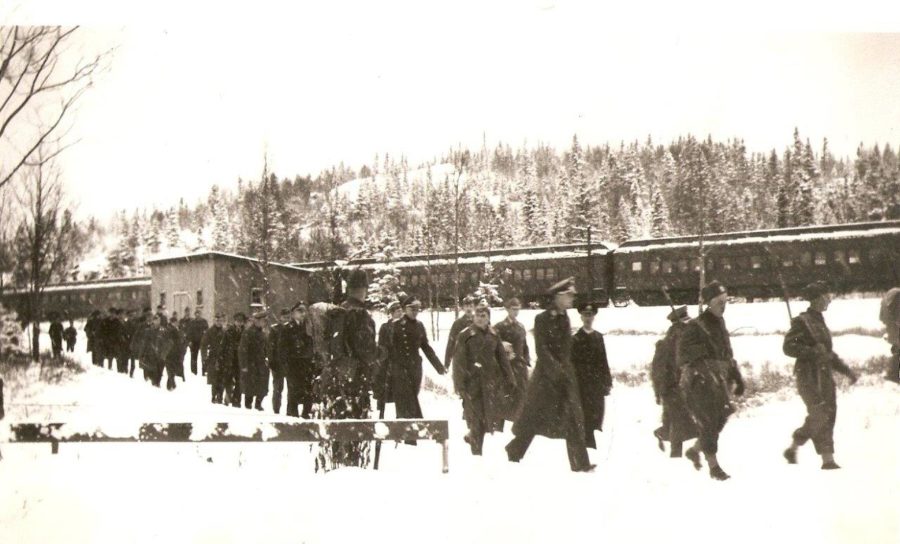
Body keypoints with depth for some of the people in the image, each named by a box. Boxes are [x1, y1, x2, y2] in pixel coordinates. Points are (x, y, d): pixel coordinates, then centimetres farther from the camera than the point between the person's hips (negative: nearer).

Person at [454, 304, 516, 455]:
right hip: (473, 380, -4)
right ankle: (476, 451, 14)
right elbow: (459, 361, -6)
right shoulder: (465, 335, -5)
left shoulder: (494, 335, 8)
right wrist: (460, 383, -11)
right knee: (477, 417, 0)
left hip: (492, 379, 4)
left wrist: (509, 378, 11)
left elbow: (502, 357, 14)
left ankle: (473, 436, 25)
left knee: (494, 412, 0)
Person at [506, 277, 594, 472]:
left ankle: (580, 463, 4)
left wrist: (567, 370, 7)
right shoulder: (542, 319, -9)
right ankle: (513, 452, 22)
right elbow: (541, 349, -15)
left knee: (573, 419, 1)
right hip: (545, 376, -6)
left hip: (565, 374, 6)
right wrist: (556, 370, -21)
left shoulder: (564, 319, 11)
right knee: (533, 418, 3)